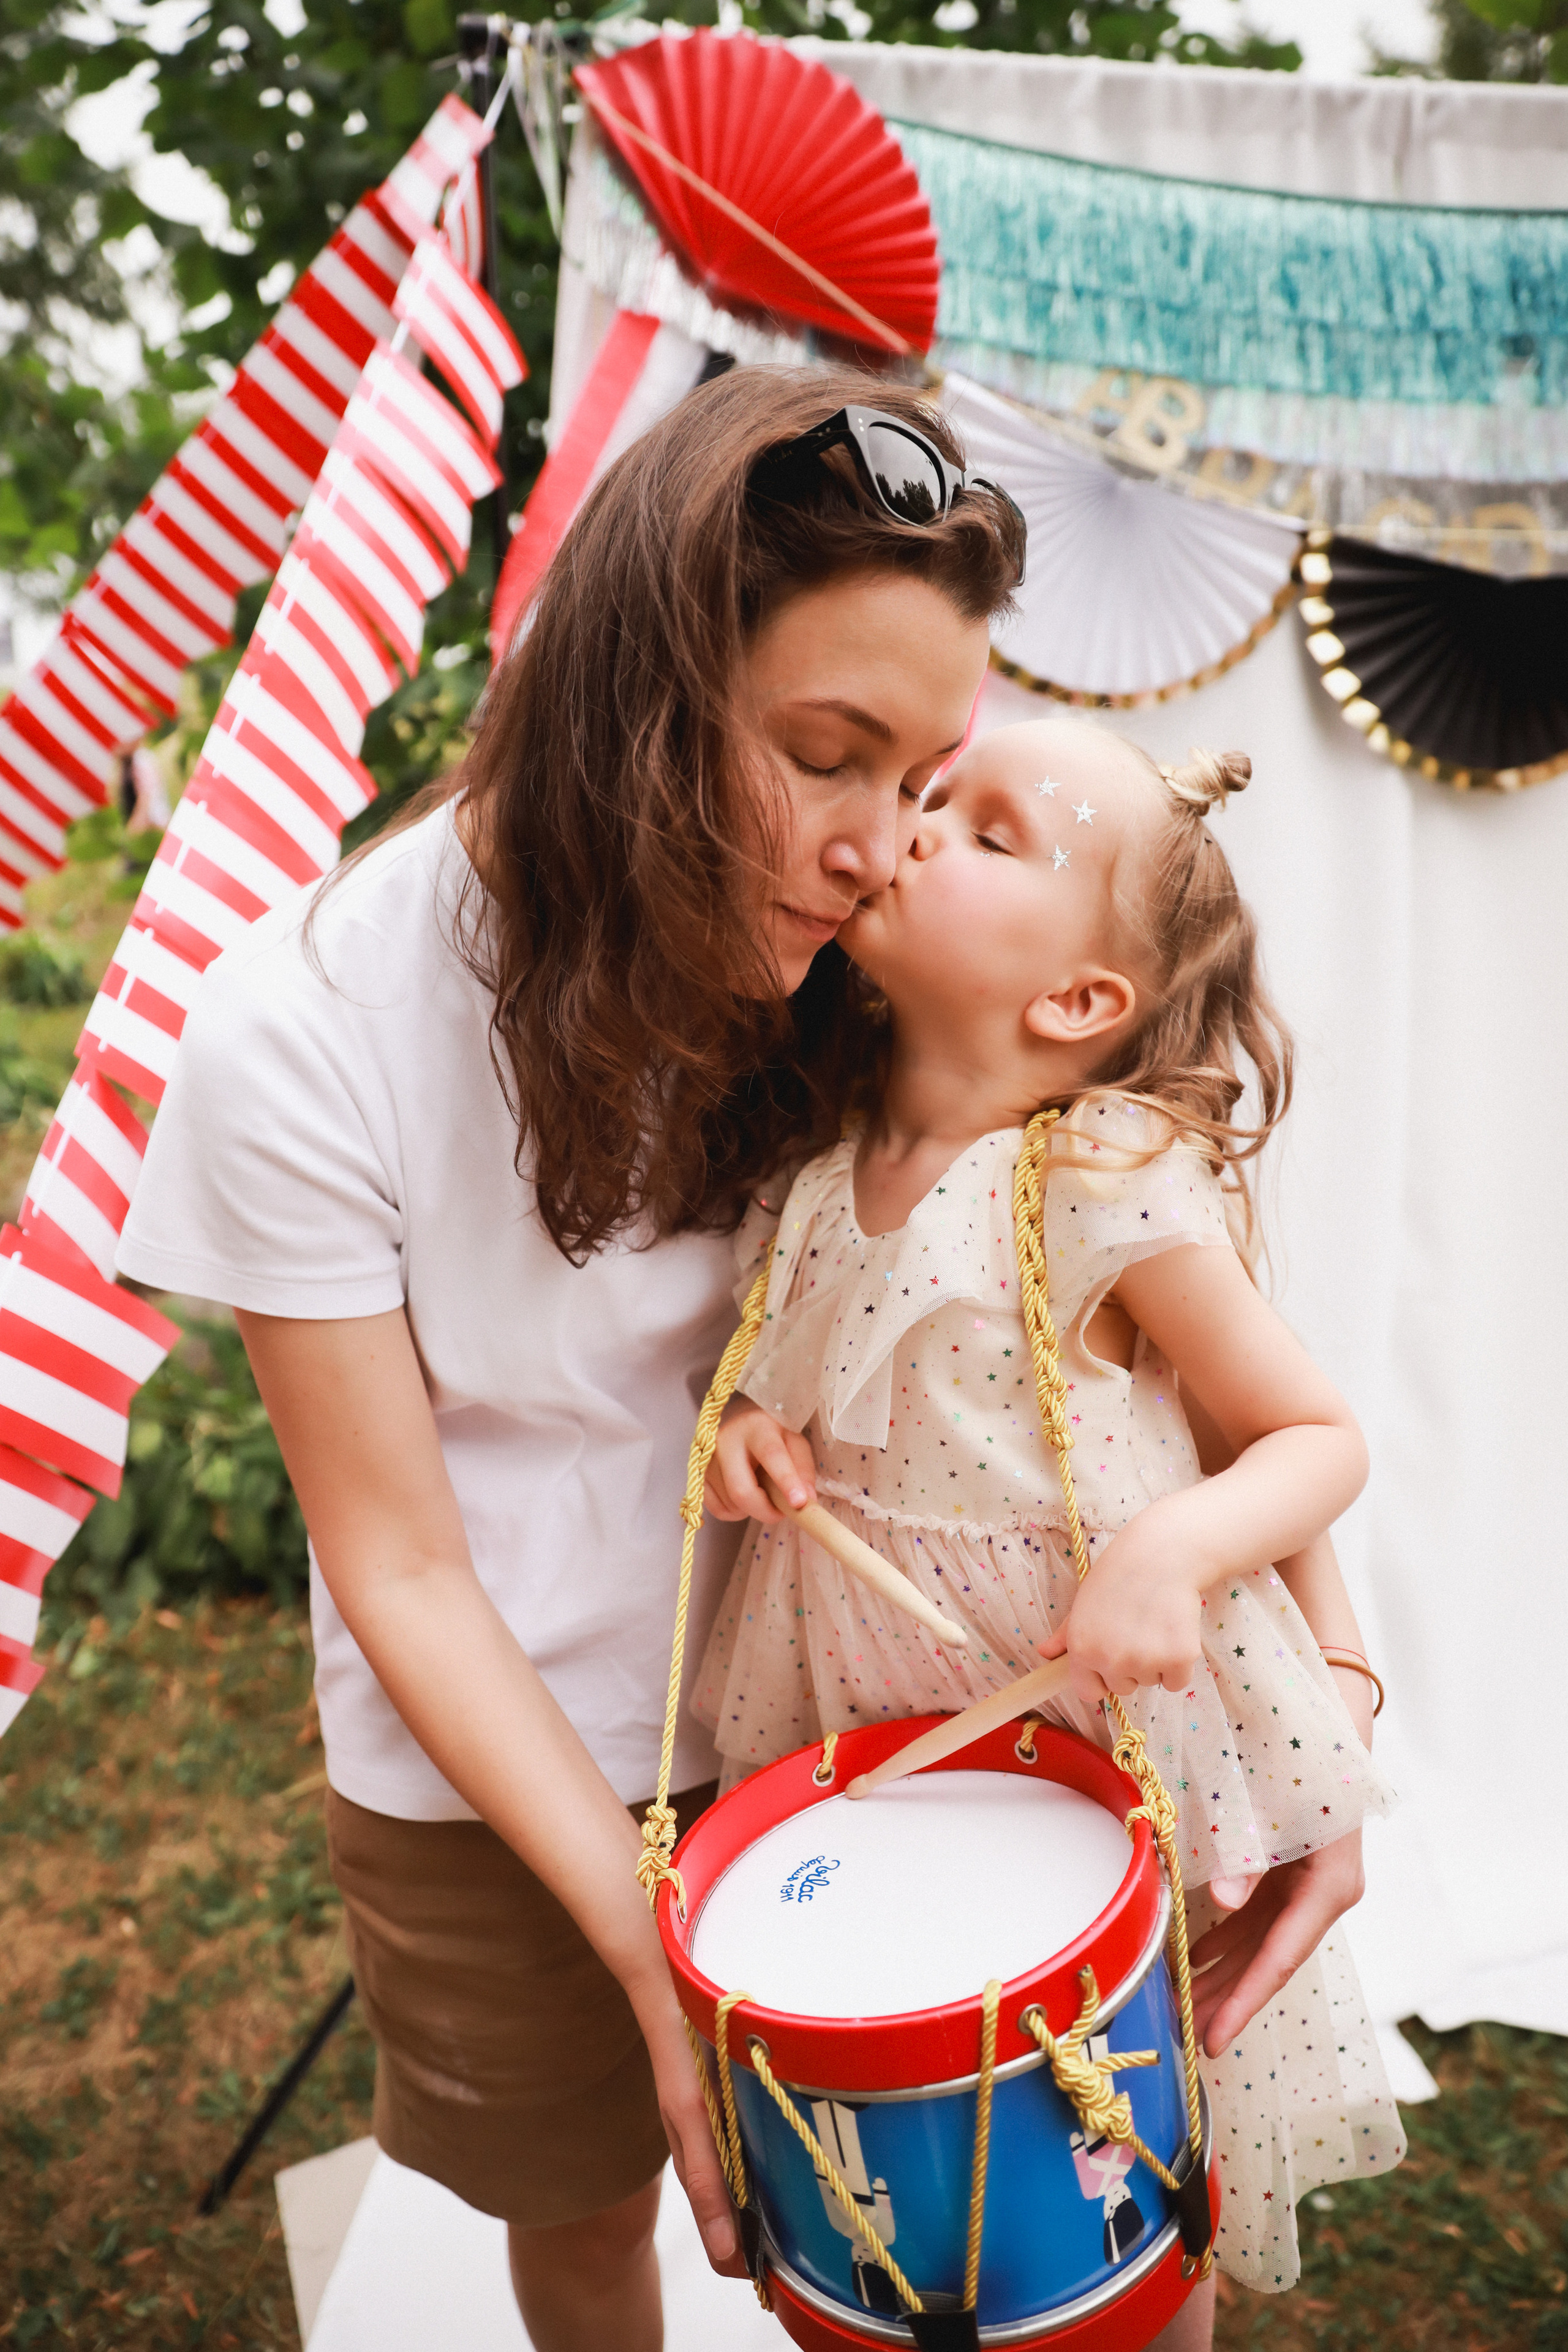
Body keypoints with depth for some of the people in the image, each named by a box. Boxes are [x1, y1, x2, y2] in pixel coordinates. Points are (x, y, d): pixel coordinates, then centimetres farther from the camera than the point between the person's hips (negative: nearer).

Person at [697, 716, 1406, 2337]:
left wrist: (1177, 1548, -29)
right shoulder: (814, 1180, -3)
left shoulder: (1118, 1190, -20)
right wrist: (748, 1425, -7)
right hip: (878, 1752, 5)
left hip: (1118, 1752, -4)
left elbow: (1319, 1438, -11)